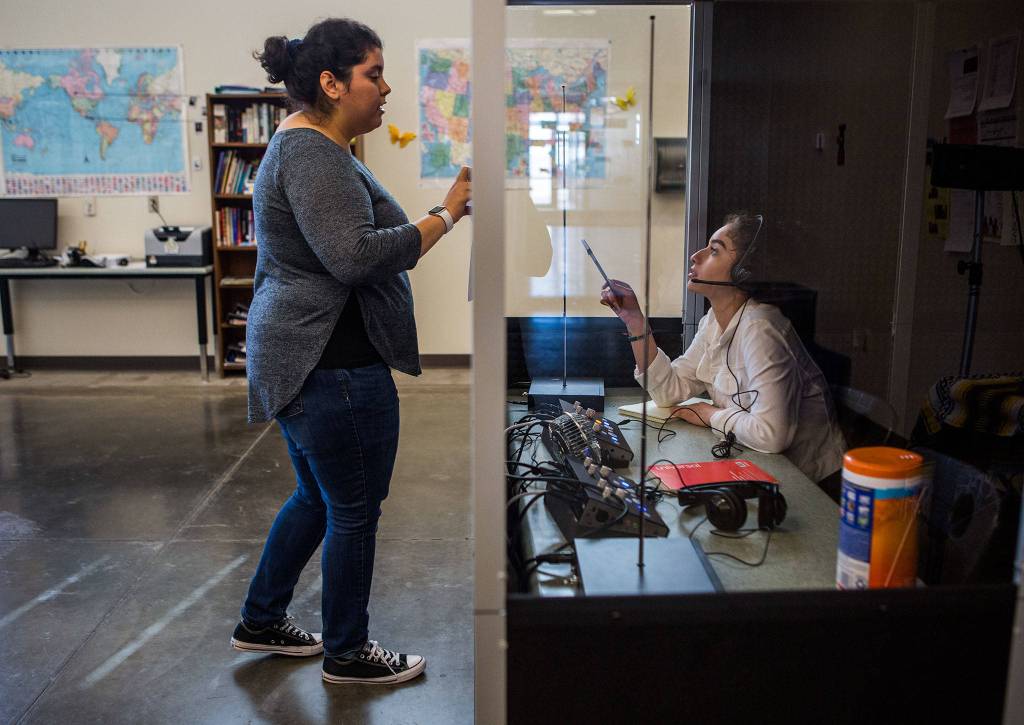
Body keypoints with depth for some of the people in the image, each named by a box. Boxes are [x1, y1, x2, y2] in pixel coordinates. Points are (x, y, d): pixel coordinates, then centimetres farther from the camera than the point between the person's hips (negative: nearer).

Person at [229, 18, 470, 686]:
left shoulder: (304, 144, 17)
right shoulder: (313, 154, -17)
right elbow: (355, 256, -28)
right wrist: (446, 215, -22)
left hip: (295, 355, 11)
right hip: (335, 364, -11)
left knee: (317, 498, 23)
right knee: (355, 511, 4)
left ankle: (261, 621, 37)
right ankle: (347, 653, 22)